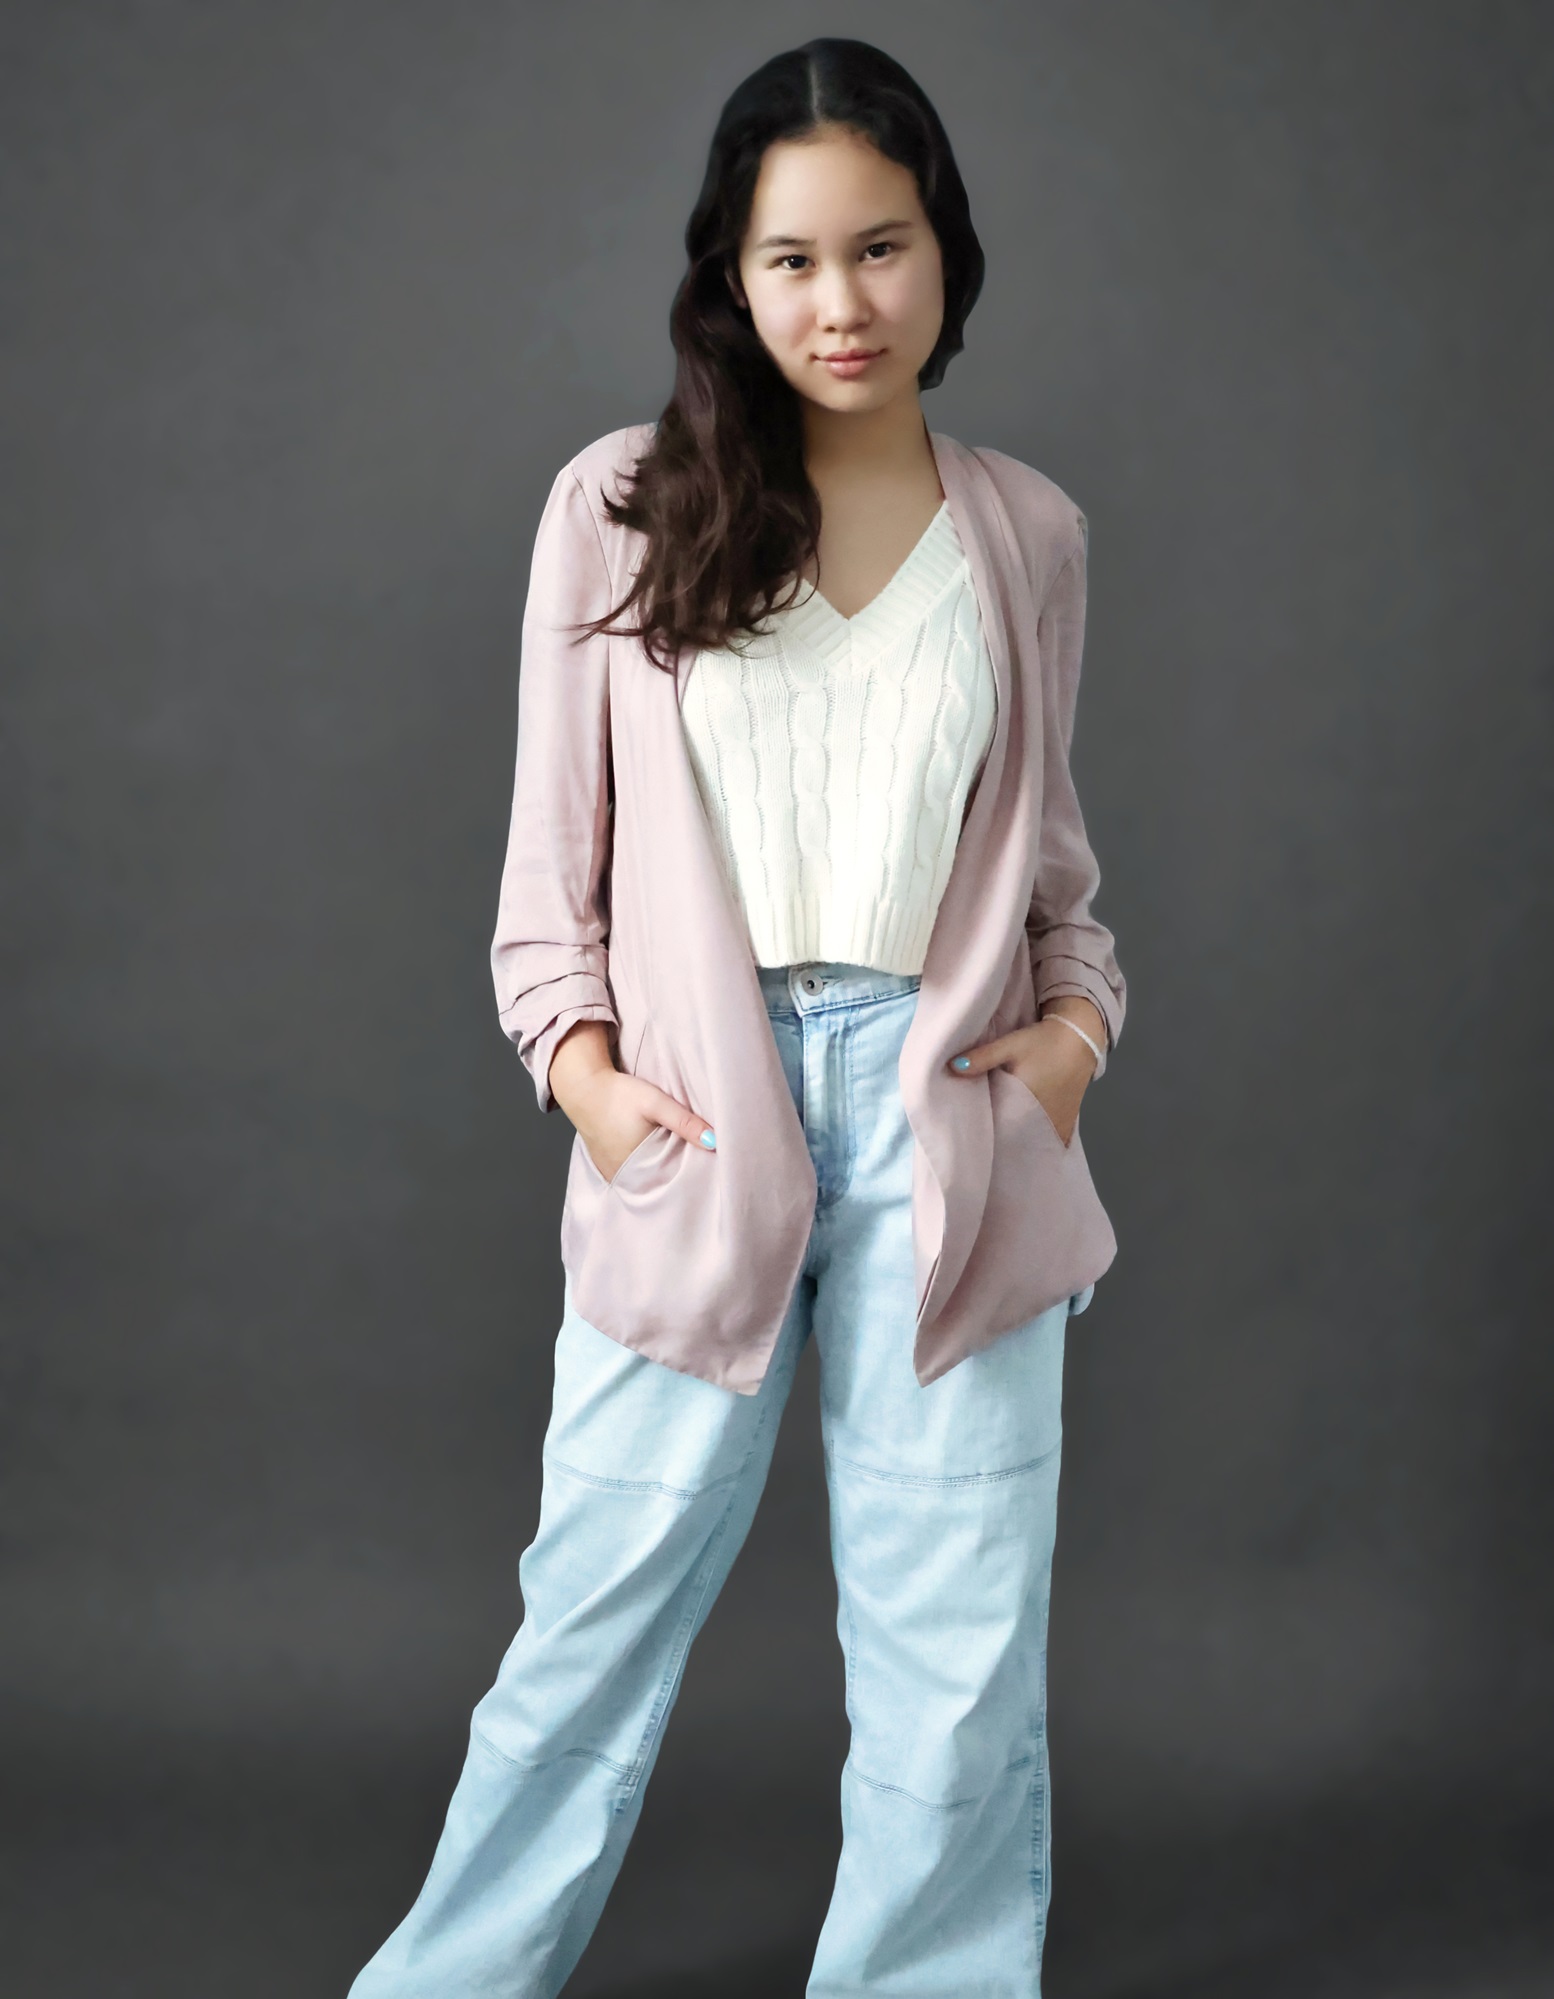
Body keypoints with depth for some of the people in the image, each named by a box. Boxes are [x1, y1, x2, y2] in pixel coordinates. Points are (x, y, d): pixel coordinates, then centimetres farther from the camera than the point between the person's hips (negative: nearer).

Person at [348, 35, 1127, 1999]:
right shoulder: (621, 503, 3)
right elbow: (553, 846, 5)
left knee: (959, 1650, 8)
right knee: (600, 1612, 7)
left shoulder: (1026, 532, 9)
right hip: (696, 1120, -1)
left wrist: (1079, 1019, 2)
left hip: (949, 1112, 2)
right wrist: (581, 1063, -5)